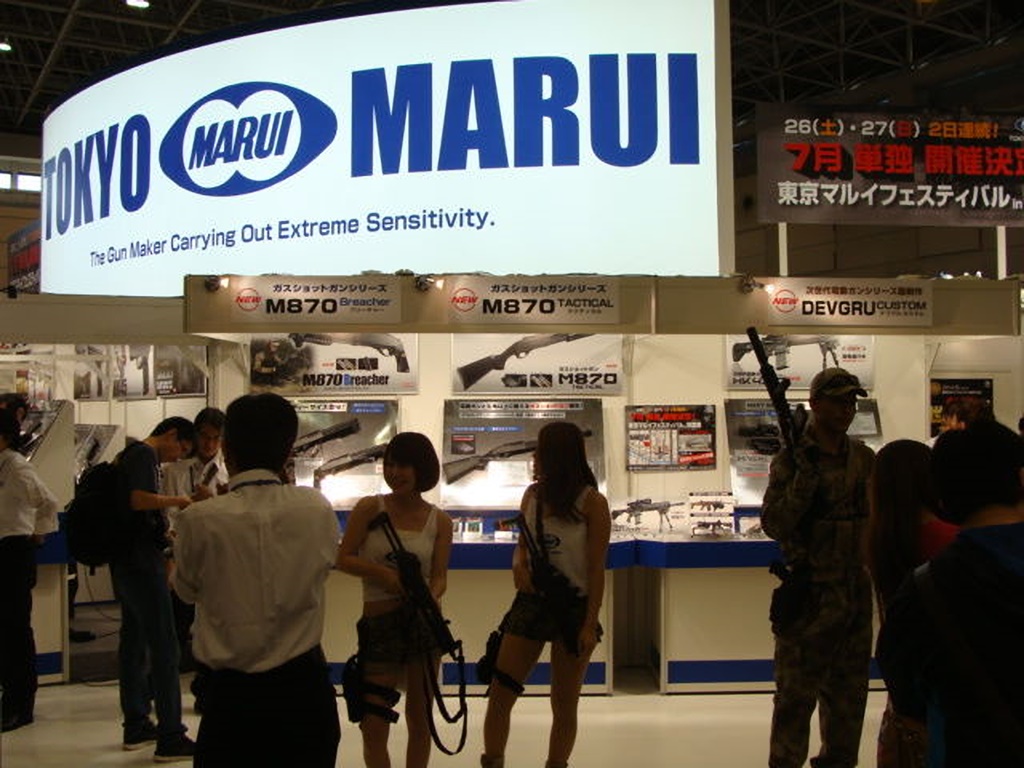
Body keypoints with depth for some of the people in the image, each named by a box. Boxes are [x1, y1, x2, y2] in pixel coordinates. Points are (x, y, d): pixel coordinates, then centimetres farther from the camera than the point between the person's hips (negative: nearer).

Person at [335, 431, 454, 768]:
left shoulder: (439, 521, 2)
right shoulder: (369, 508, -2)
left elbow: (439, 576, 0)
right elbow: (343, 558, -2)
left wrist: (430, 598, -22)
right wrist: (383, 572, -18)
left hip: (422, 623, 1)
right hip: (378, 624, -1)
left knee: (420, 720, 12)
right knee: (373, 727, 0)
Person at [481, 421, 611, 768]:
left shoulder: (592, 502, -10)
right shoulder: (532, 495, 5)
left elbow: (596, 569, -10)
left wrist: (590, 625, -13)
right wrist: (519, 564, -7)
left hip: (574, 607, -4)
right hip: (532, 601, 4)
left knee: (564, 706, 10)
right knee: (499, 694, 1)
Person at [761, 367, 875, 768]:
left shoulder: (863, 457, 8)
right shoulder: (792, 459, -8)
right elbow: (774, 524, -15)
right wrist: (805, 476, -23)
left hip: (856, 591, 6)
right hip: (809, 595, -6)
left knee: (848, 691, 16)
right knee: (796, 693, 2)